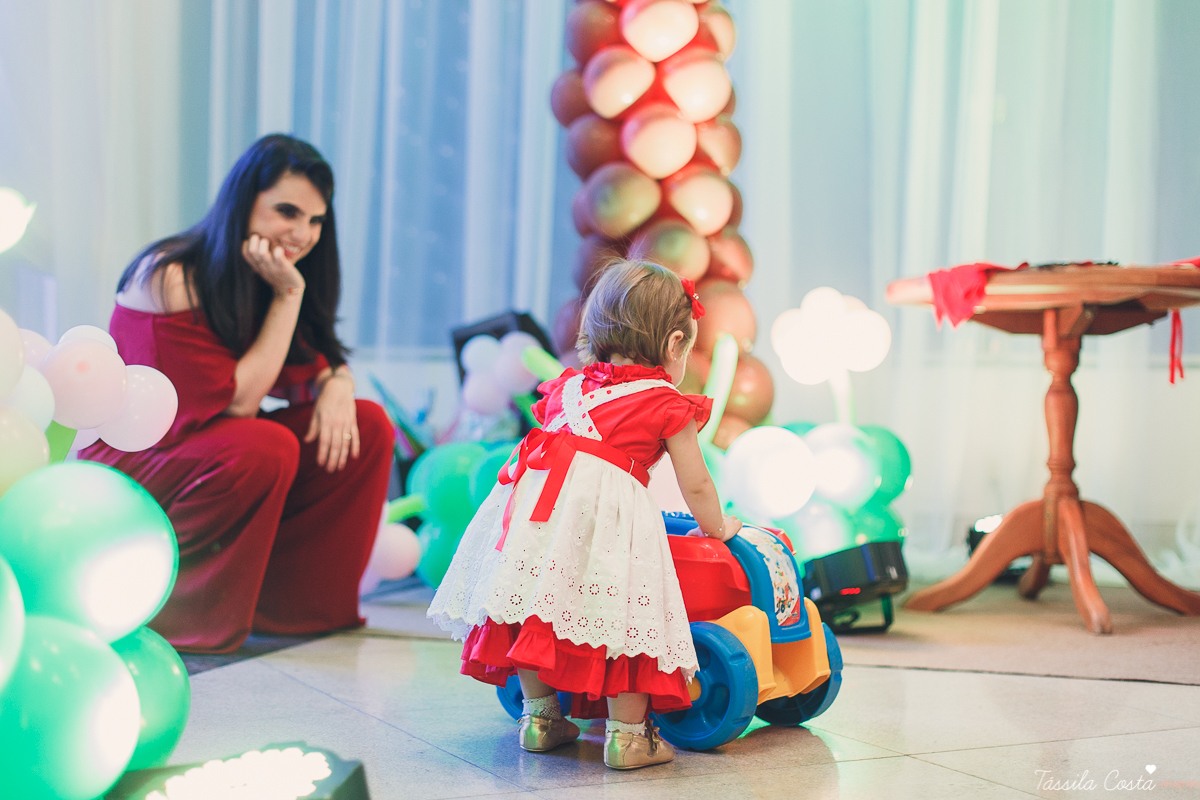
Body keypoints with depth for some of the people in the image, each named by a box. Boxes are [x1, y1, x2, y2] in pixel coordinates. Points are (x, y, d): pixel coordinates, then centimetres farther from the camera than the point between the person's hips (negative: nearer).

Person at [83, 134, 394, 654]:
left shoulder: (270, 282, 3)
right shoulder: (172, 278, -21)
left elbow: (321, 366, 4)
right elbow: (235, 402, -24)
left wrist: (336, 386, -21)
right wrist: (288, 294, -23)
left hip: (217, 462, 8)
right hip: (126, 472, -8)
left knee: (367, 426, -6)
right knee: (267, 447, -34)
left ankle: (296, 602, 3)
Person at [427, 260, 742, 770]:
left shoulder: (567, 386, 28)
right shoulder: (667, 403, 13)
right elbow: (696, 487, 17)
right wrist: (717, 527, 36)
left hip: (534, 496, 6)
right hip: (606, 509, -6)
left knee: (532, 605, 13)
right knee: (621, 615, -1)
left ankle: (539, 715, 22)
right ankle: (627, 733, 1)